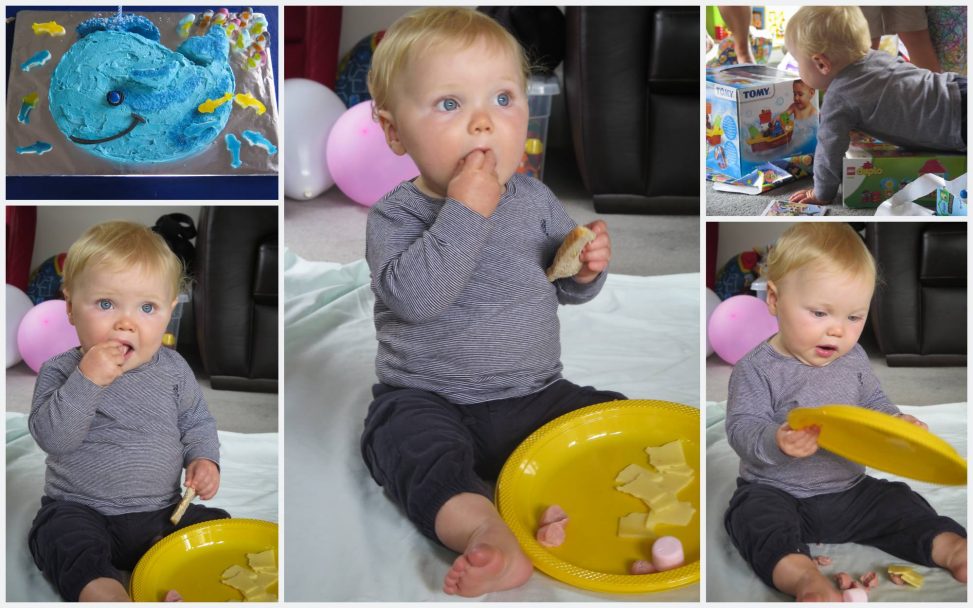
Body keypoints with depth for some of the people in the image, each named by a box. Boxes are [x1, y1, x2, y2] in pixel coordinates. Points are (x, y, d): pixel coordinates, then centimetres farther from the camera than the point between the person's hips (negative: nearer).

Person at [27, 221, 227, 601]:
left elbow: (197, 423, 15)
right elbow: (51, 437, -19)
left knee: (219, 526, -17)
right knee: (68, 539, -33)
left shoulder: (173, 370, 3)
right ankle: (106, 596, -52)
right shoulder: (61, 371, -5)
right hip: (80, 510, -3)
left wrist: (203, 459, -5)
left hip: (161, 513, 3)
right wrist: (87, 381, -29)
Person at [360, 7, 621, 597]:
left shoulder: (534, 198, 5)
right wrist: (466, 210, -28)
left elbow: (568, 288, 15)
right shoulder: (396, 215, -8)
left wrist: (589, 266, -9)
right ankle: (488, 534, -51)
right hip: (430, 401, -4)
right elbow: (414, 296, -28)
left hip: (536, 394, 5)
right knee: (417, 446, -34)